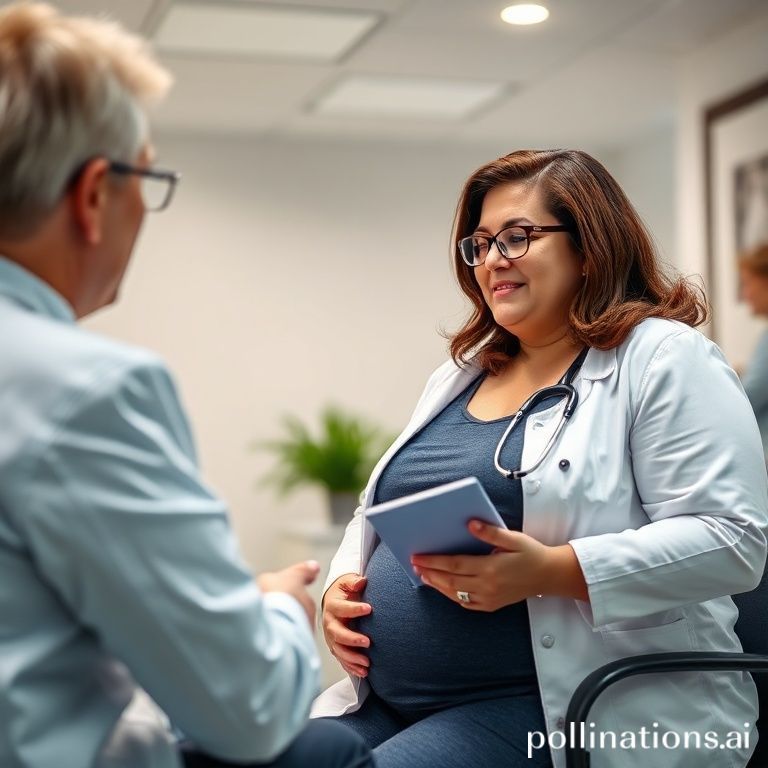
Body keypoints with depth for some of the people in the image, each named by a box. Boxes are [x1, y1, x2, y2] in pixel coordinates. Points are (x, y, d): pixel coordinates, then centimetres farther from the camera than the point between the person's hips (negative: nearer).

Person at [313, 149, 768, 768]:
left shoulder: (665, 359, -4)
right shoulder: (457, 376, 18)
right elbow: (380, 513, 25)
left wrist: (551, 572, -25)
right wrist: (346, 584, 3)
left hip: (561, 715, -6)